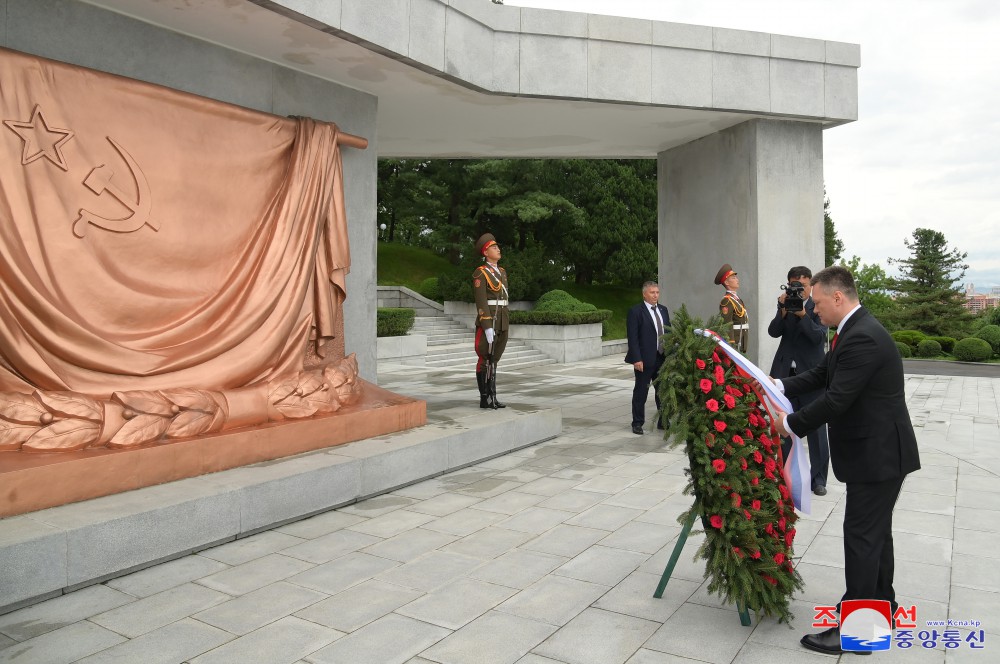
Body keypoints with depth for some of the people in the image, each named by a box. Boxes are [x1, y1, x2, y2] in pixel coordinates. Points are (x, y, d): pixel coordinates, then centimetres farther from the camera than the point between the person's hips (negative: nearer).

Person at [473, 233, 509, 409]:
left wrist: (505, 323, 19)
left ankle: (491, 397, 15)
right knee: (485, 359, -3)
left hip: (502, 320, 8)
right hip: (487, 320, -8)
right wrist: (487, 327, -21)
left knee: (493, 359, 10)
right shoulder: (480, 273, -10)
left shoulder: (502, 272, 17)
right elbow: (481, 302, -15)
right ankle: (485, 399, 3)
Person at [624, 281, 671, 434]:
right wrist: (637, 359, -18)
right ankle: (637, 423, 14)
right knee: (640, 393, 4)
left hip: (663, 358, 6)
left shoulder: (663, 310, 12)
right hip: (645, 359, -6)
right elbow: (632, 338, -13)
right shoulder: (635, 312, -8)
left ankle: (663, 421, 23)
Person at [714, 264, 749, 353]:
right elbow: (727, 325, -20)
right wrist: (731, 345, -24)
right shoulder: (727, 301, -14)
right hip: (734, 340, -10)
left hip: (741, 341, 10)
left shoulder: (736, 298, 17)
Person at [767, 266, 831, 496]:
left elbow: (819, 336, -15)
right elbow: (773, 332, -5)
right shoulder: (785, 306, 8)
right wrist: (783, 310, -18)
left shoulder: (818, 307, -2)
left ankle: (818, 478, 11)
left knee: (816, 428, 3)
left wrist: (802, 314, -26)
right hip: (785, 373, 3)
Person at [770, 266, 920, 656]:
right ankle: (881, 605, 36)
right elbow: (822, 376, 14)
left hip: (877, 455, -10)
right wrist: (779, 386, 2)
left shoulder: (862, 338, -25)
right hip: (875, 451, 10)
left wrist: (789, 424, -14)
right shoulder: (854, 331, 9)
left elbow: (835, 400, -26)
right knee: (875, 532, 20)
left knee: (861, 536, -3)